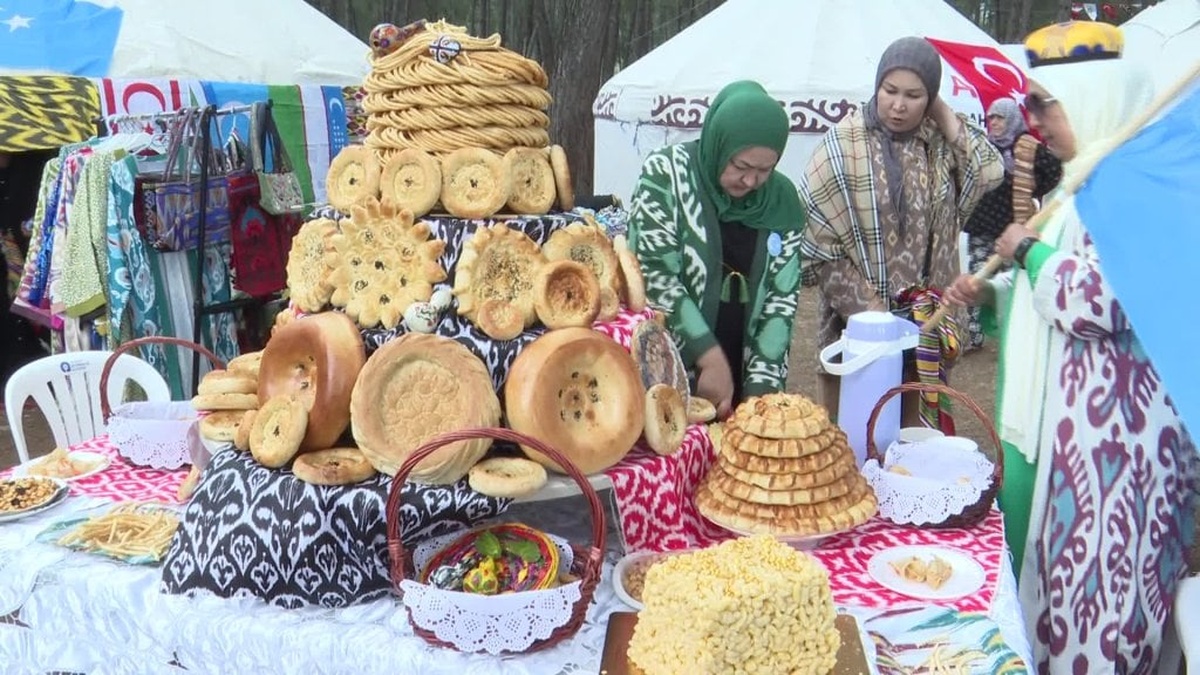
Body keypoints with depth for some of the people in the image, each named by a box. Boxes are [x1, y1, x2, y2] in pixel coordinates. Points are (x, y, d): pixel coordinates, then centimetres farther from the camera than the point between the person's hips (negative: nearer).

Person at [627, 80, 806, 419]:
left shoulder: (783, 201, 1)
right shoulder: (666, 171, -10)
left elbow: (782, 298, 1)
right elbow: (654, 276, -15)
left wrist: (762, 386, -9)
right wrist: (711, 358, -18)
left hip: (742, 379, 3)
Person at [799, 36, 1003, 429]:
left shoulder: (940, 144, 4)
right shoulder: (844, 144, -9)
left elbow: (989, 174, -11)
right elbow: (818, 242, -11)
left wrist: (945, 116, -7)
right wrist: (869, 309, -14)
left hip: (924, 320, 3)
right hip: (858, 318, -3)